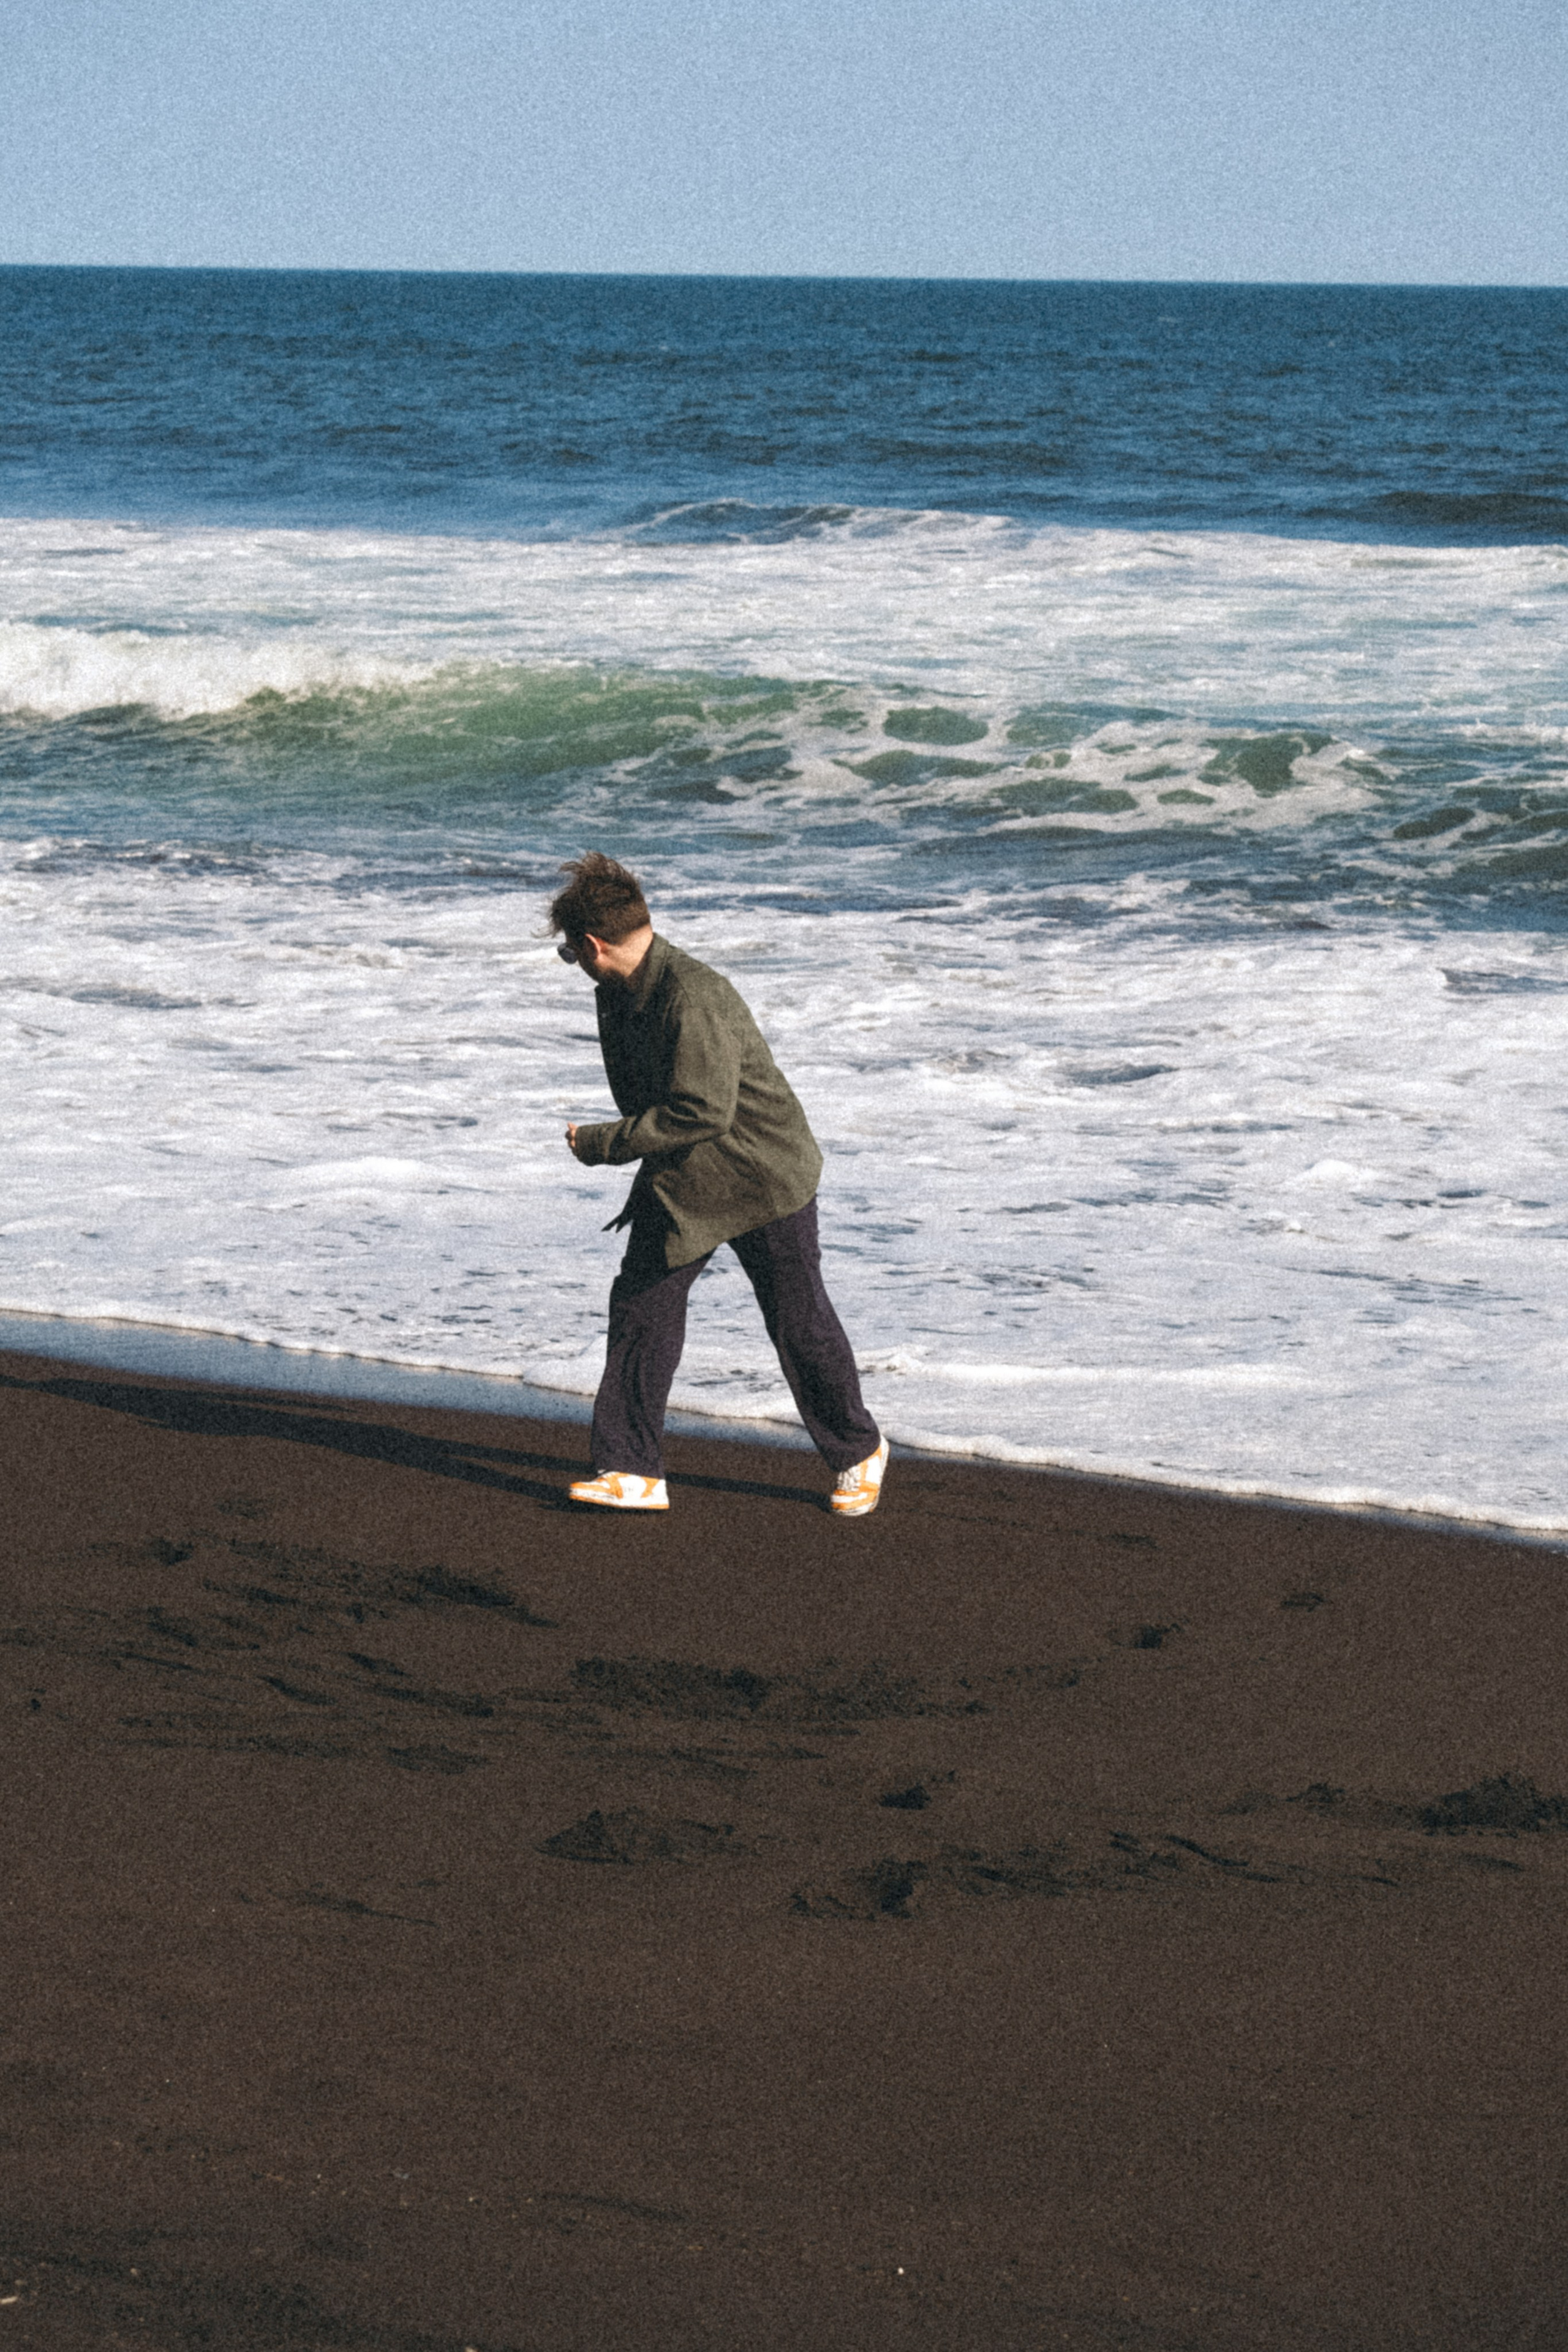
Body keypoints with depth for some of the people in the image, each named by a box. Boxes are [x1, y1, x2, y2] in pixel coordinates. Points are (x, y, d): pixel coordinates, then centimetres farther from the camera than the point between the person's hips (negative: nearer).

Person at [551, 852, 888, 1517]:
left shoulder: (694, 998, -30)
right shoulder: (616, 997, 0)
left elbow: (704, 1112, -34)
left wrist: (602, 1144, -28)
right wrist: (652, 1177, 12)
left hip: (765, 1178, -8)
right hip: (679, 1182, 8)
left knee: (799, 1325, 4)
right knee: (640, 1302, -3)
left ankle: (858, 1452, 25)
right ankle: (632, 1470, 0)